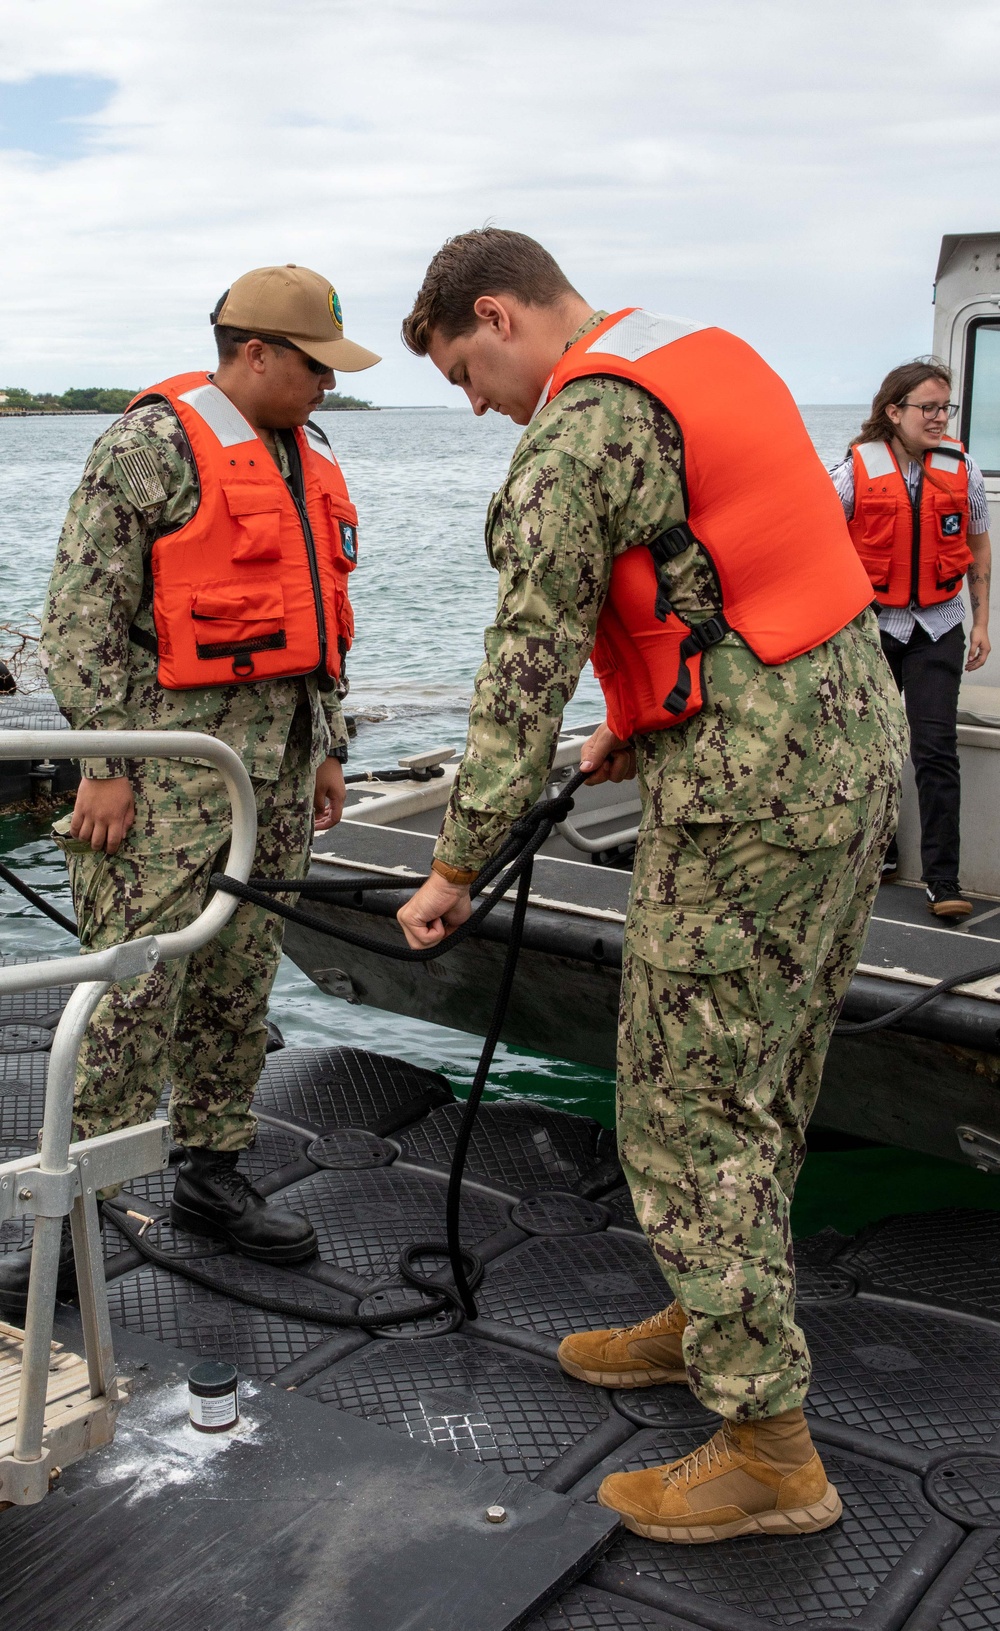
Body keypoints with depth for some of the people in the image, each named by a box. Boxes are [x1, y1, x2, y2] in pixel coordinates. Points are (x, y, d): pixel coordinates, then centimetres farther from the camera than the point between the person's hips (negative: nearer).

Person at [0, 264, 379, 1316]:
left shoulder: (305, 459, 17)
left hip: (281, 757, 8)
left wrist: (326, 746, 19)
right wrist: (104, 764, -15)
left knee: (239, 980, 12)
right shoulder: (150, 447, -7)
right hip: (173, 750, -7)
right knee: (133, 990, -8)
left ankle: (211, 1176, 24)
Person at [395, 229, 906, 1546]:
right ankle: (713, 1322, 36)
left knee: (689, 1102, -1)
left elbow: (527, 666, -14)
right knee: (765, 1078, 19)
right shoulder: (711, 355, 16)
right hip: (859, 735, 10)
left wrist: (456, 867, -7)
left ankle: (769, 1450, 6)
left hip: (753, 787, -10)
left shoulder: (580, 432, -13)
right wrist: (642, 724, 24)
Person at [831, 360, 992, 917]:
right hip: (872, 621, 0)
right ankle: (880, 850, 29)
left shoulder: (962, 470, 0)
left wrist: (982, 622, 7)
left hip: (938, 625, 0)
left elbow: (979, 548, 10)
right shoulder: (858, 470, -7)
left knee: (936, 751, -7)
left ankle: (944, 881, -6)